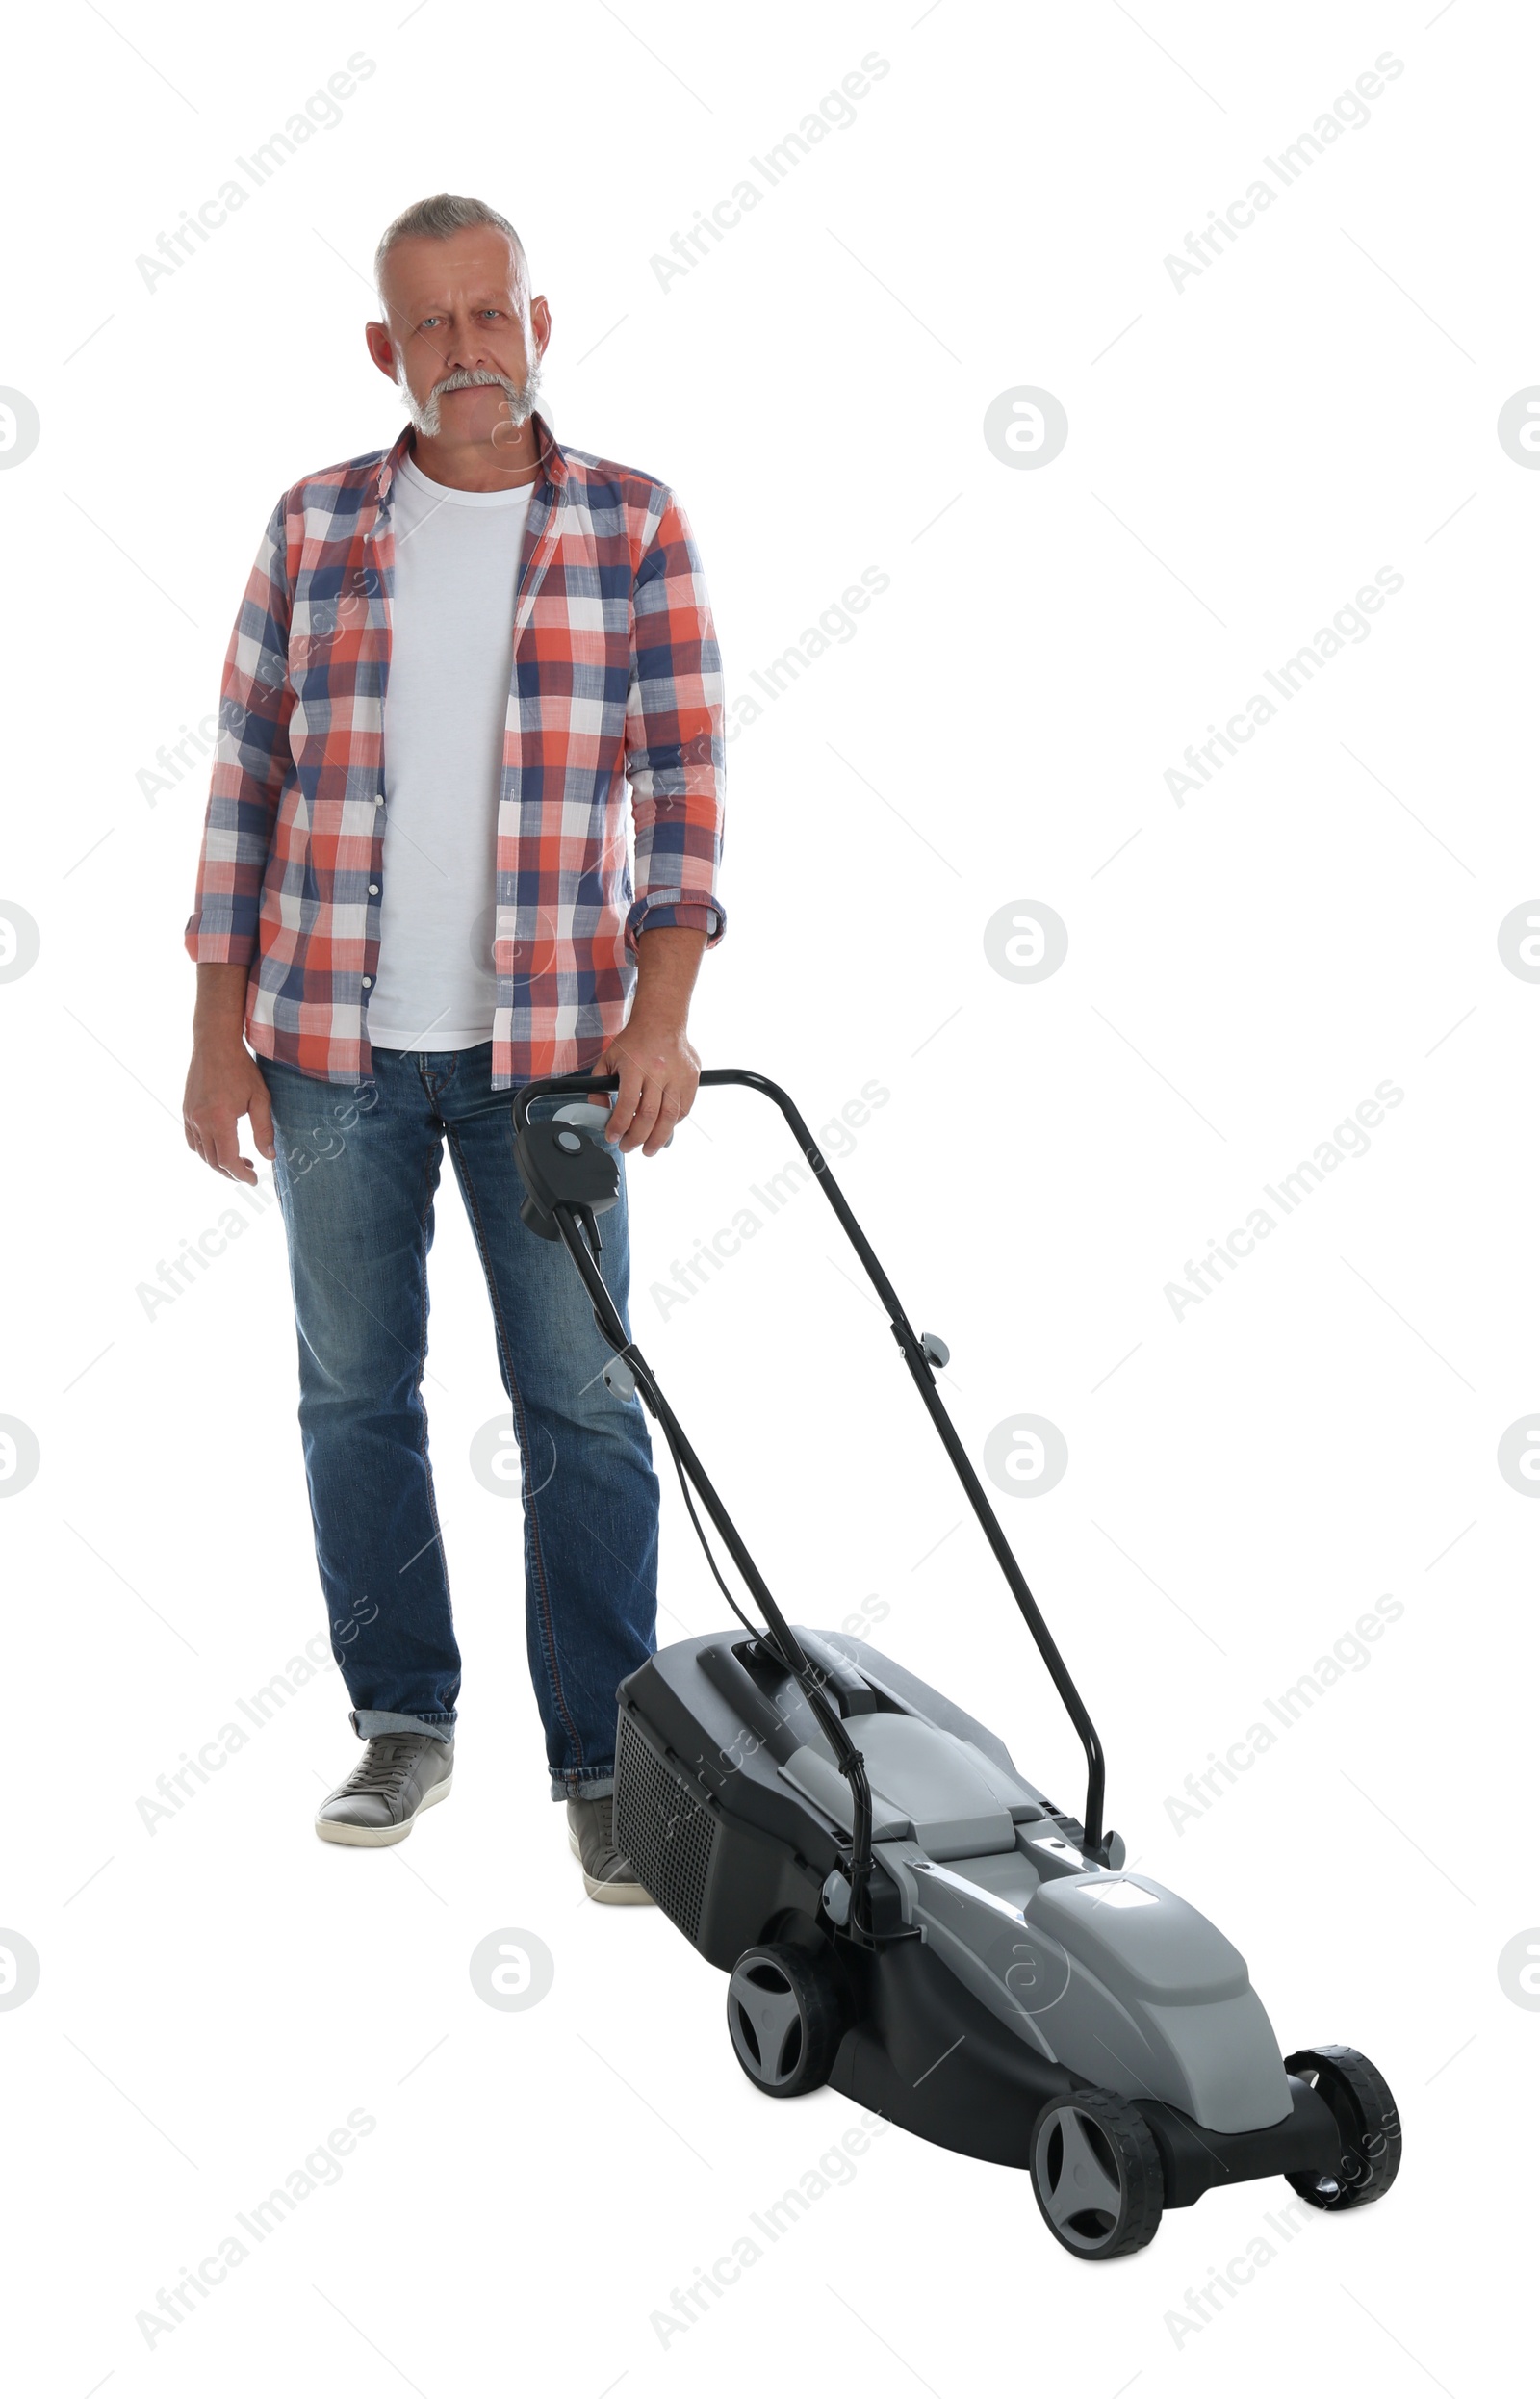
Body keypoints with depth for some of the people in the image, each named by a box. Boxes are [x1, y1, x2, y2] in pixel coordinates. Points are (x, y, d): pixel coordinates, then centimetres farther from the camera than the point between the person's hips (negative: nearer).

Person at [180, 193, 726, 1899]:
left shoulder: (633, 528, 1)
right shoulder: (317, 526, 5)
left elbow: (681, 782, -4)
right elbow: (247, 778, 6)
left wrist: (661, 1011, -16)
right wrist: (218, 1032, 2)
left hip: (547, 1046, -2)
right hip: (329, 1039, 2)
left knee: (582, 1407, 0)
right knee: (354, 1394, 10)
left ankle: (602, 1763, 11)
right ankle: (403, 1725, 25)